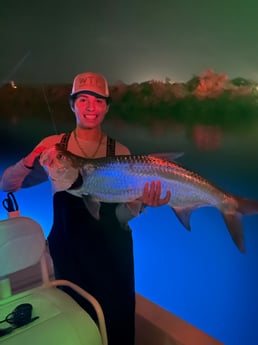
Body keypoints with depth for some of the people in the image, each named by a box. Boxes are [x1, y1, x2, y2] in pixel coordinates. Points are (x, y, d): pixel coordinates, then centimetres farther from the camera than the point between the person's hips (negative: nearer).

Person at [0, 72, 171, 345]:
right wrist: (31, 160, -25)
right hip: (66, 251, 1)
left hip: (111, 254, 0)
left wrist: (141, 204, -31)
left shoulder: (120, 152, -7)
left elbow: (122, 215, -10)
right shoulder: (53, 146, -6)